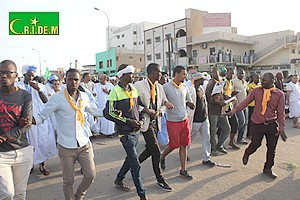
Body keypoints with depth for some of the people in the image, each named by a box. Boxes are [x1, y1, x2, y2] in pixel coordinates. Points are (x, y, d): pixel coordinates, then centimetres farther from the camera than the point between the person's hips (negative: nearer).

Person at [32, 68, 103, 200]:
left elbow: (94, 111, 18)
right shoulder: (57, 98, -12)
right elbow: (42, 116, -11)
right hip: (66, 147, -4)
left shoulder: (83, 96, 3)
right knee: (68, 181, 8)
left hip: (84, 144, 4)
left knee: (91, 175, 7)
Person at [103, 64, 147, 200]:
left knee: (131, 158, 20)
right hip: (125, 132, -7)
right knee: (135, 164, -3)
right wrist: (128, 121, -17)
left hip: (136, 131, 8)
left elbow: (140, 106, 20)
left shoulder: (134, 90, 9)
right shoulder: (115, 92, -13)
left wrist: (140, 120, 2)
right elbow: (108, 113, -17)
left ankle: (119, 180, 42)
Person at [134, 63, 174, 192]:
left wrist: (159, 111, -8)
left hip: (156, 122, 7)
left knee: (150, 149, 14)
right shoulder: (139, 85, -10)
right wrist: (146, 110, -20)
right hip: (146, 122, -7)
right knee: (156, 152, -5)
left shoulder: (159, 87, 11)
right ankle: (160, 180, 11)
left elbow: (164, 104, 13)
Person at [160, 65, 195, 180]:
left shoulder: (184, 87, 7)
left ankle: (183, 170, 19)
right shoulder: (166, 87, -11)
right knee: (173, 145, 3)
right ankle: (162, 157, 33)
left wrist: (189, 104, -4)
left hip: (184, 120, 5)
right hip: (172, 121, -5)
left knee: (183, 145, 8)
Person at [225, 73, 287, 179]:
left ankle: (267, 169, 30)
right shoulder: (256, 91, -1)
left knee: (271, 148, 8)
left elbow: (281, 112, -1)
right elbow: (246, 101, -5)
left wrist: (281, 128, -4)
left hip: (272, 125, 1)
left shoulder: (279, 94, -1)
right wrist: (235, 110, -18)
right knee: (255, 144, 4)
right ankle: (246, 153, 40)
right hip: (257, 124, -1)